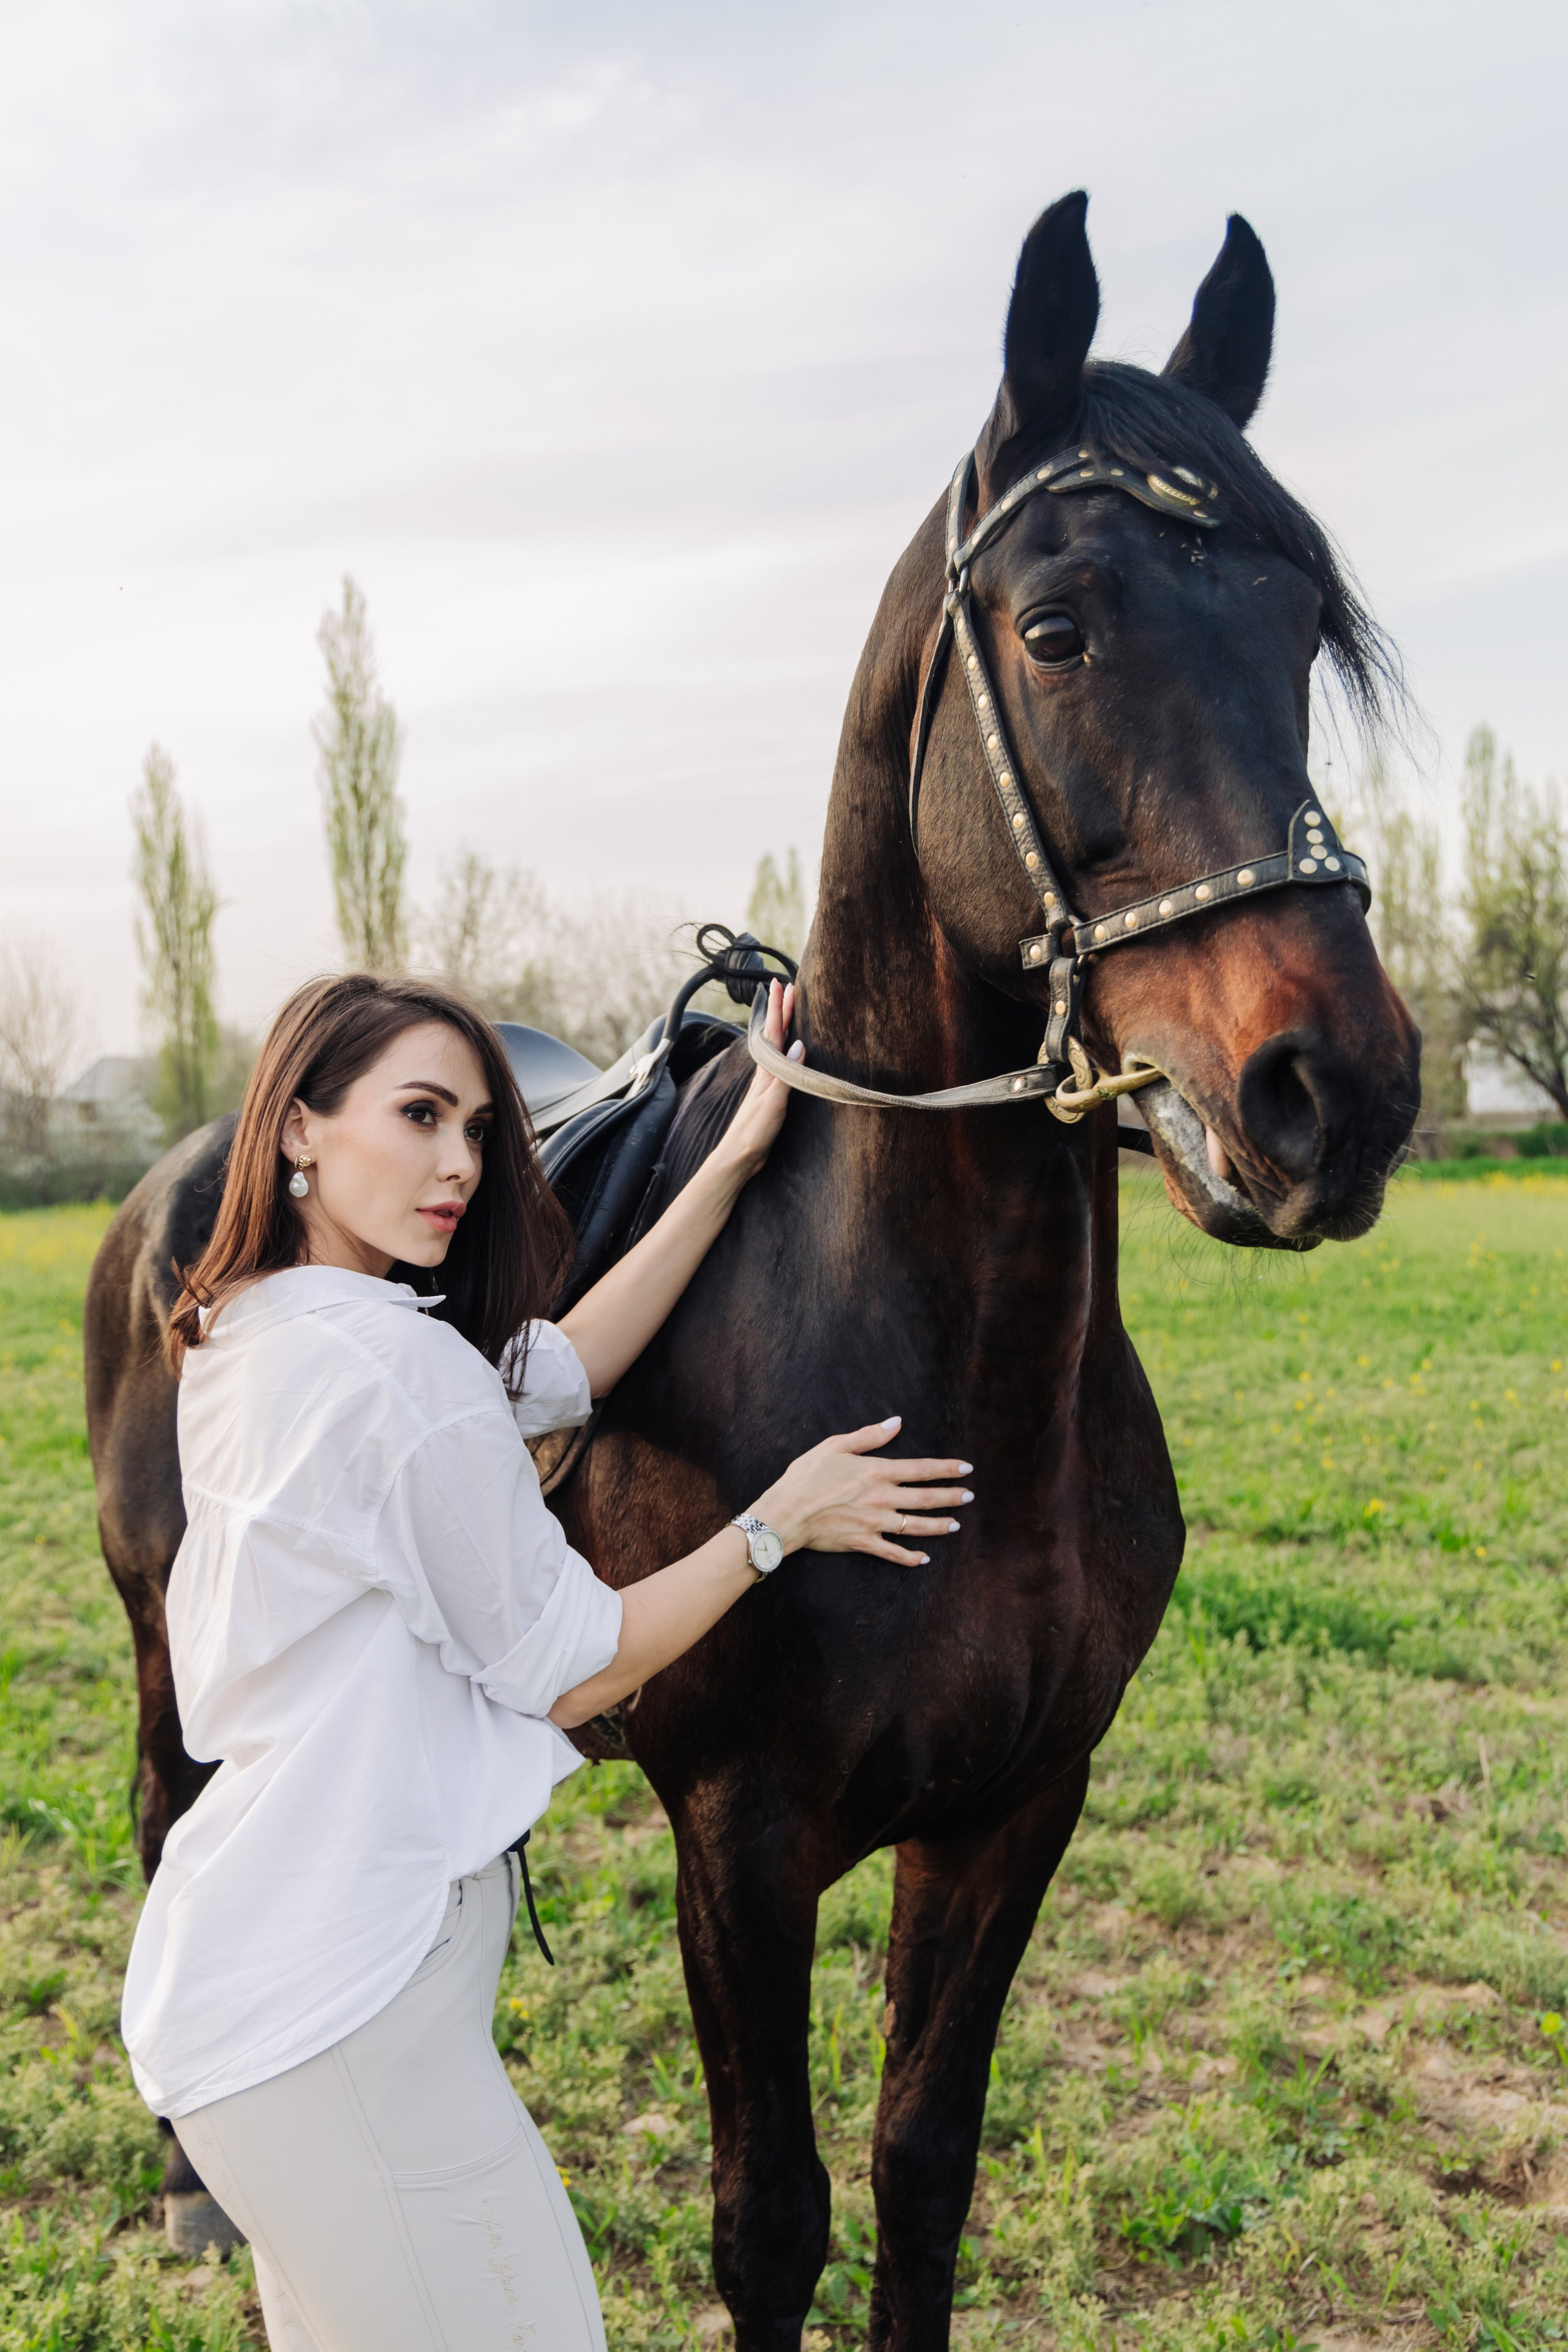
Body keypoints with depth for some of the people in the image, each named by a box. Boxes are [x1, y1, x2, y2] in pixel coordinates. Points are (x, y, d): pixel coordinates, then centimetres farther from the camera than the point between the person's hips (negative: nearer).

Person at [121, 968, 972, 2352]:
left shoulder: (244, 1333, 5)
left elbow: (562, 1370, 8)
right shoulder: (403, 1368, -23)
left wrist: (737, 1159, 7)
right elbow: (574, 1674, -13)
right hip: (341, 2006, -10)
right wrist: (782, 1521, -2)